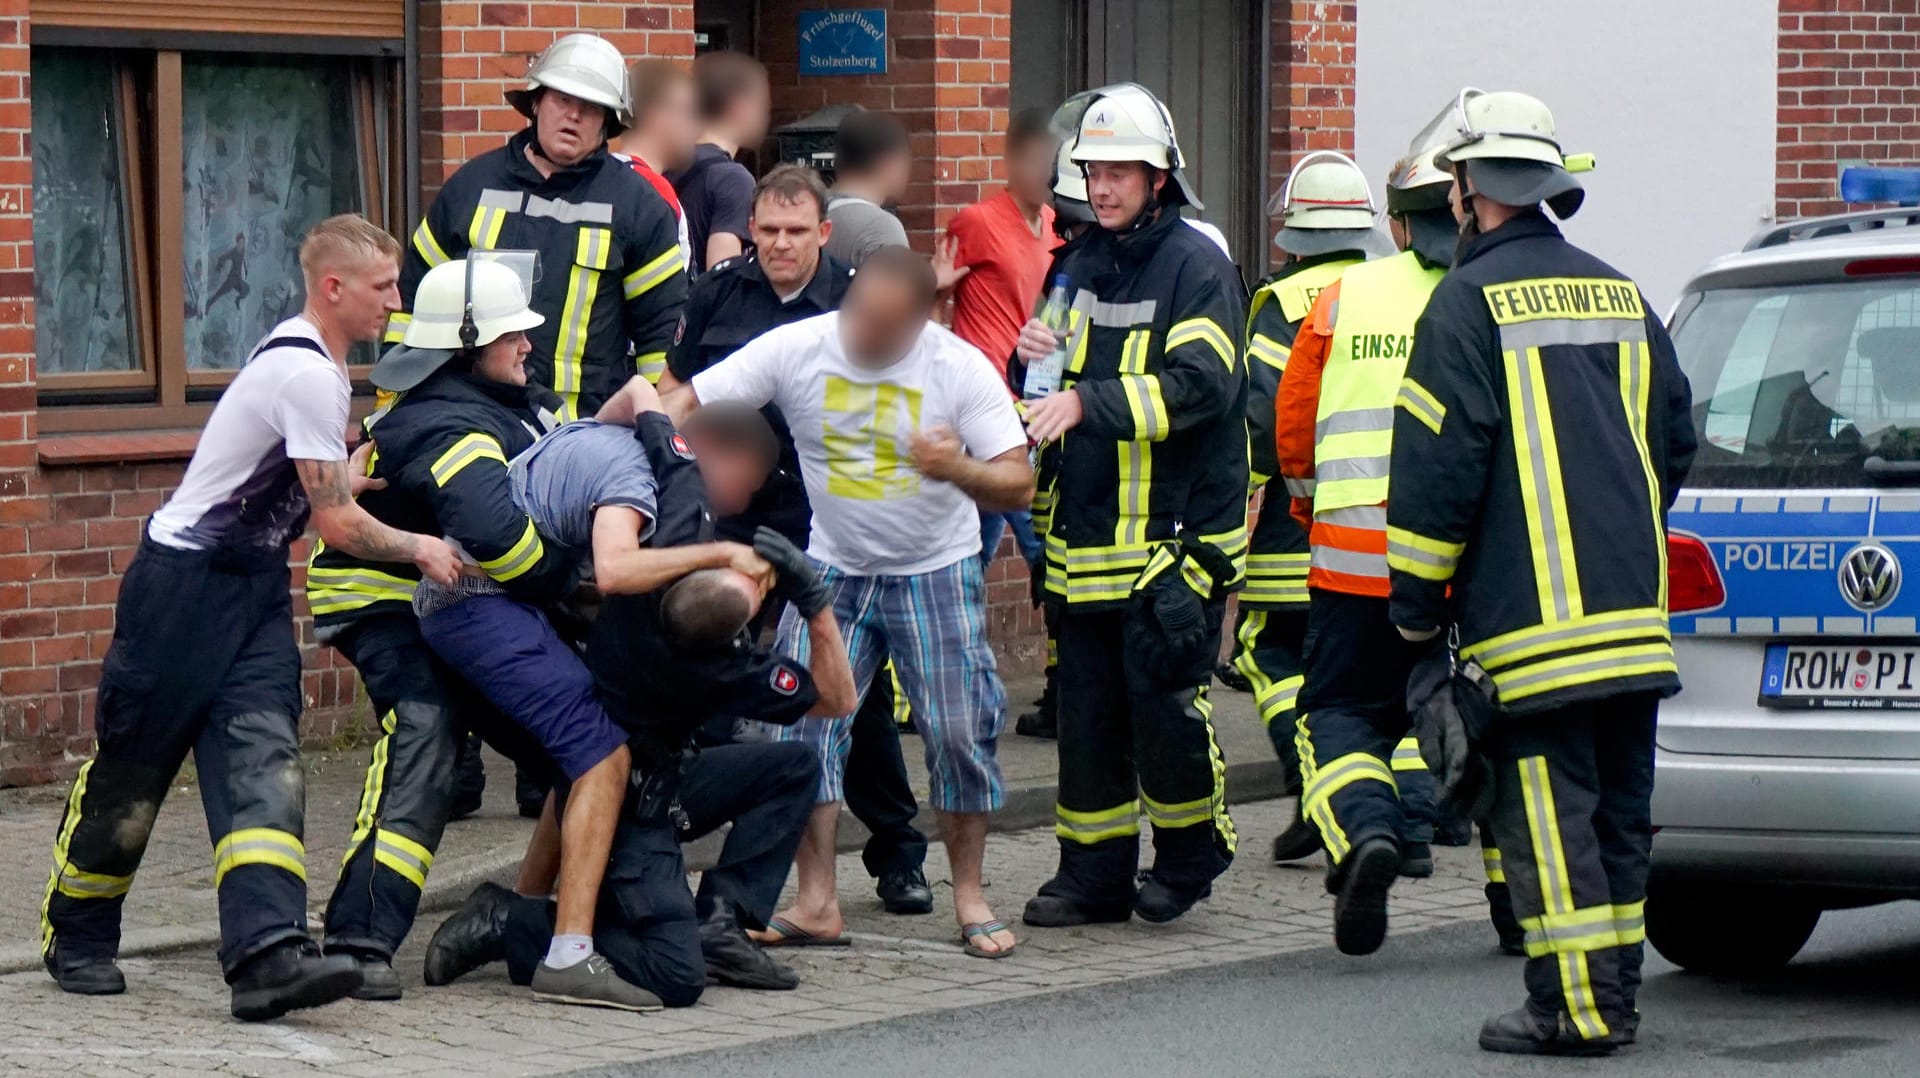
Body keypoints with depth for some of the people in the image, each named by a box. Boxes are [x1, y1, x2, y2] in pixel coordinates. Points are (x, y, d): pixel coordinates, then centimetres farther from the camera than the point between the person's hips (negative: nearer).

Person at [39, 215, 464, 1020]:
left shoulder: (308, 359, 9)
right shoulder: (307, 375, -21)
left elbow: (322, 487, 21)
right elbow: (336, 522, -17)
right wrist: (420, 550, -4)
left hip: (255, 587, 9)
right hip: (184, 583, -9)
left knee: (263, 759, -9)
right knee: (131, 767, 4)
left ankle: (266, 953, -22)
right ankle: (75, 937, 23)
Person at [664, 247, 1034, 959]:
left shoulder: (959, 367, -15)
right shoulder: (795, 350, -13)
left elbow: (1018, 484, -15)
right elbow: (685, 403, -11)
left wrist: (959, 469, -35)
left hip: (938, 571, -1)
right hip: (834, 570, 2)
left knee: (959, 730, -7)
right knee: (803, 718, -8)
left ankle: (969, 895, 9)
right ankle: (816, 904, -1)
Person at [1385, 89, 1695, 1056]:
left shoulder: (1471, 300, -8)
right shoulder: (1621, 298, 14)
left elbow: (1437, 467, -10)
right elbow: (1676, 441, 20)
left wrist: (1415, 606, -3)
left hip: (1528, 616, -7)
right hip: (1634, 612, 7)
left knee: (1547, 815, -5)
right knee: (1617, 810, 11)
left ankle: (1575, 1006, -7)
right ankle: (1614, 992, 15)